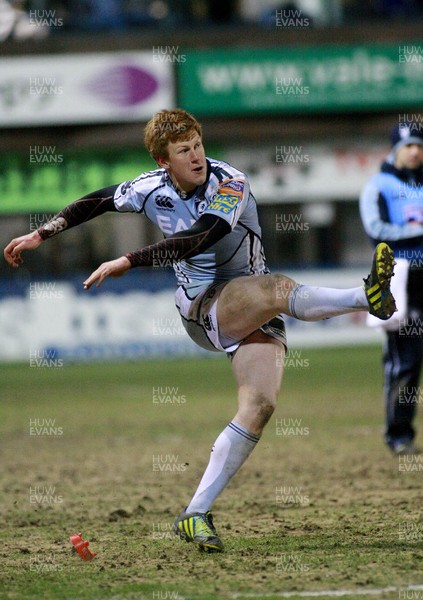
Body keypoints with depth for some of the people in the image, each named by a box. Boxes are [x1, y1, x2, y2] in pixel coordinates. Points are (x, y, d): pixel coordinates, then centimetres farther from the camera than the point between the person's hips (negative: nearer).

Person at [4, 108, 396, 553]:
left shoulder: (231, 185, -14)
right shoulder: (152, 188, -1)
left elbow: (197, 240, -28)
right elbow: (97, 202, 18)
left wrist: (128, 262, -30)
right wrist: (40, 235, 19)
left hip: (254, 314, 0)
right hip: (203, 307, 1)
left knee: (260, 405, -20)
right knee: (279, 288, -33)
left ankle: (196, 515, -18)